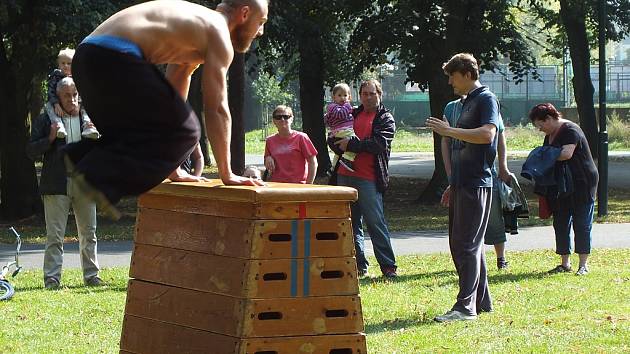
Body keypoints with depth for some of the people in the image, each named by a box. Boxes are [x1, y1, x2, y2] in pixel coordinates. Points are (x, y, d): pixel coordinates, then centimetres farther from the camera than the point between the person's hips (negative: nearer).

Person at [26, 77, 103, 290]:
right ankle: (52, 278, -2)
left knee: (88, 233, 8)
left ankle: (91, 275, 15)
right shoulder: (45, 120, 4)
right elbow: (31, 152, 2)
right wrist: (50, 138, -14)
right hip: (57, 184, -3)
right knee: (54, 235, -4)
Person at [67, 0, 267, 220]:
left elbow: (174, 97, 35)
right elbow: (216, 110, -1)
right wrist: (226, 174, 5)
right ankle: (100, 175, -14)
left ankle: (83, 156, 3)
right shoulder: (218, 32, 4)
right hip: (114, 60, -10)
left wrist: (173, 168, 35)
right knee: (183, 132, -3)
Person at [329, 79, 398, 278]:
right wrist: (341, 146, -6)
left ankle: (389, 267, -5)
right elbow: (332, 141, 16)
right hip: (345, 176, 6)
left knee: (375, 222, -8)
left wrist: (351, 144, -15)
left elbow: (379, 143, -14)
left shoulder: (385, 119, 2)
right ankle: (359, 266, 14)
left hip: (368, 179, -6)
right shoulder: (351, 115, 18)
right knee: (351, 224, 8)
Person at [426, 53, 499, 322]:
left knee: (467, 244, -12)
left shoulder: (486, 99, -9)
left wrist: (450, 131, -22)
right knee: (458, 244, 12)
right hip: (462, 183, 10)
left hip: (476, 184, -10)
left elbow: (487, 134, -25)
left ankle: (466, 306, -13)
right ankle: (481, 302, 18)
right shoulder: (466, 102, 20)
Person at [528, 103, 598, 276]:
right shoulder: (550, 136, 14)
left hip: (582, 183, -9)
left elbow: (567, 153, -28)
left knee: (581, 224, -5)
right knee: (561, 224, 7)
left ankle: (583, 264, -1)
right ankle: (565, 263, 12)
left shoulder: (570, 130, -14)